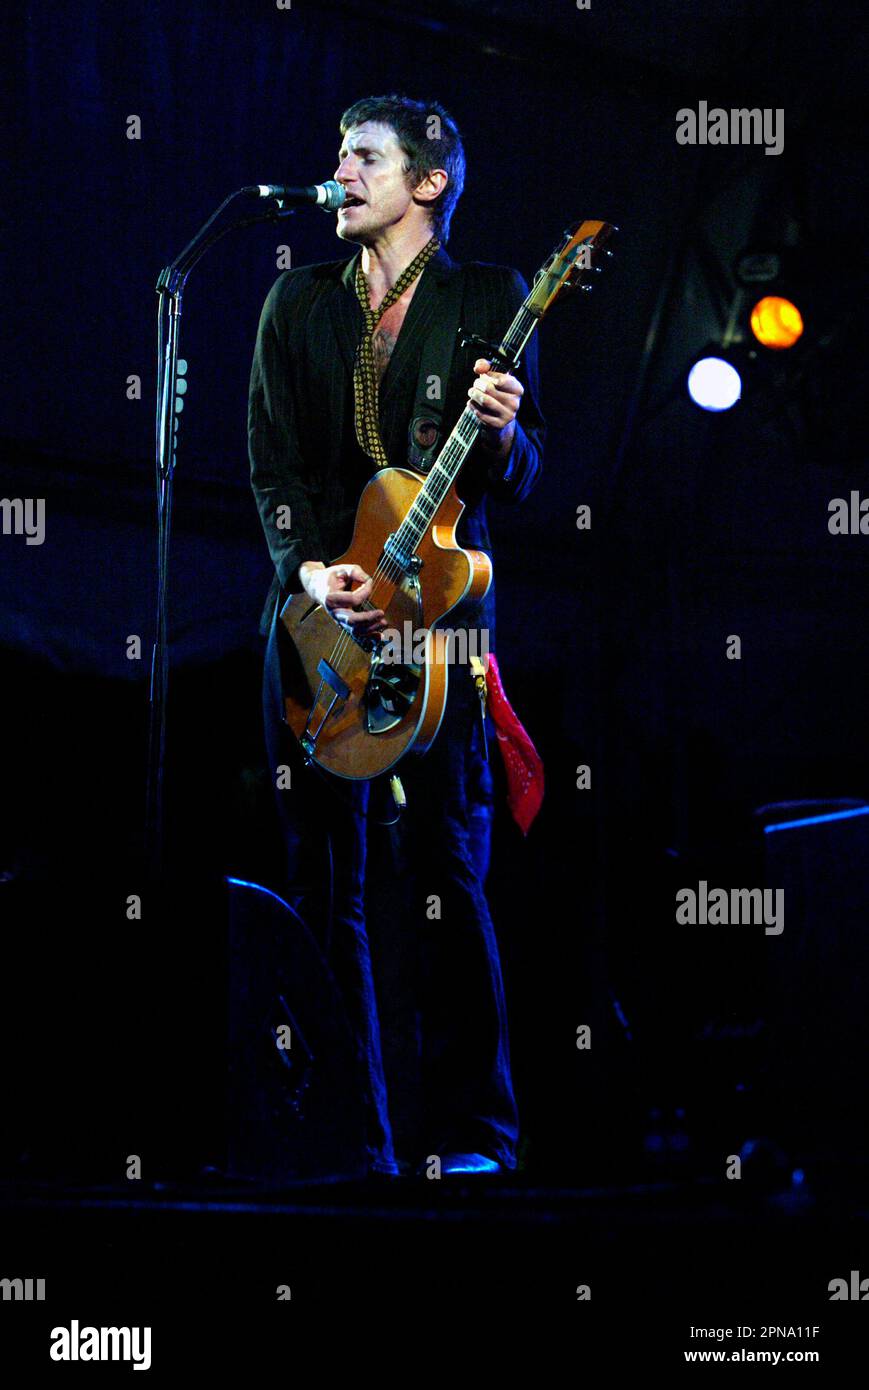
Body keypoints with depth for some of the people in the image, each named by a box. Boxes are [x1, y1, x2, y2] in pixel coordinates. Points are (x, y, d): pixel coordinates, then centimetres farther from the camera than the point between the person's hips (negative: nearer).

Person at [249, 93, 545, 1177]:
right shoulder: (299, 301, 14)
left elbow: (521, 480, 1)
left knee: (442, 864, -7)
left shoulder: (491, 298, 5)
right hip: (315, 600, 3)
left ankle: (470, 1132, 0)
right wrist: (311, 568, -8)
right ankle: (347, 1133, 10)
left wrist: (503, 434, -22)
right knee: (322, 874, 2)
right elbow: (272, 457, 8)